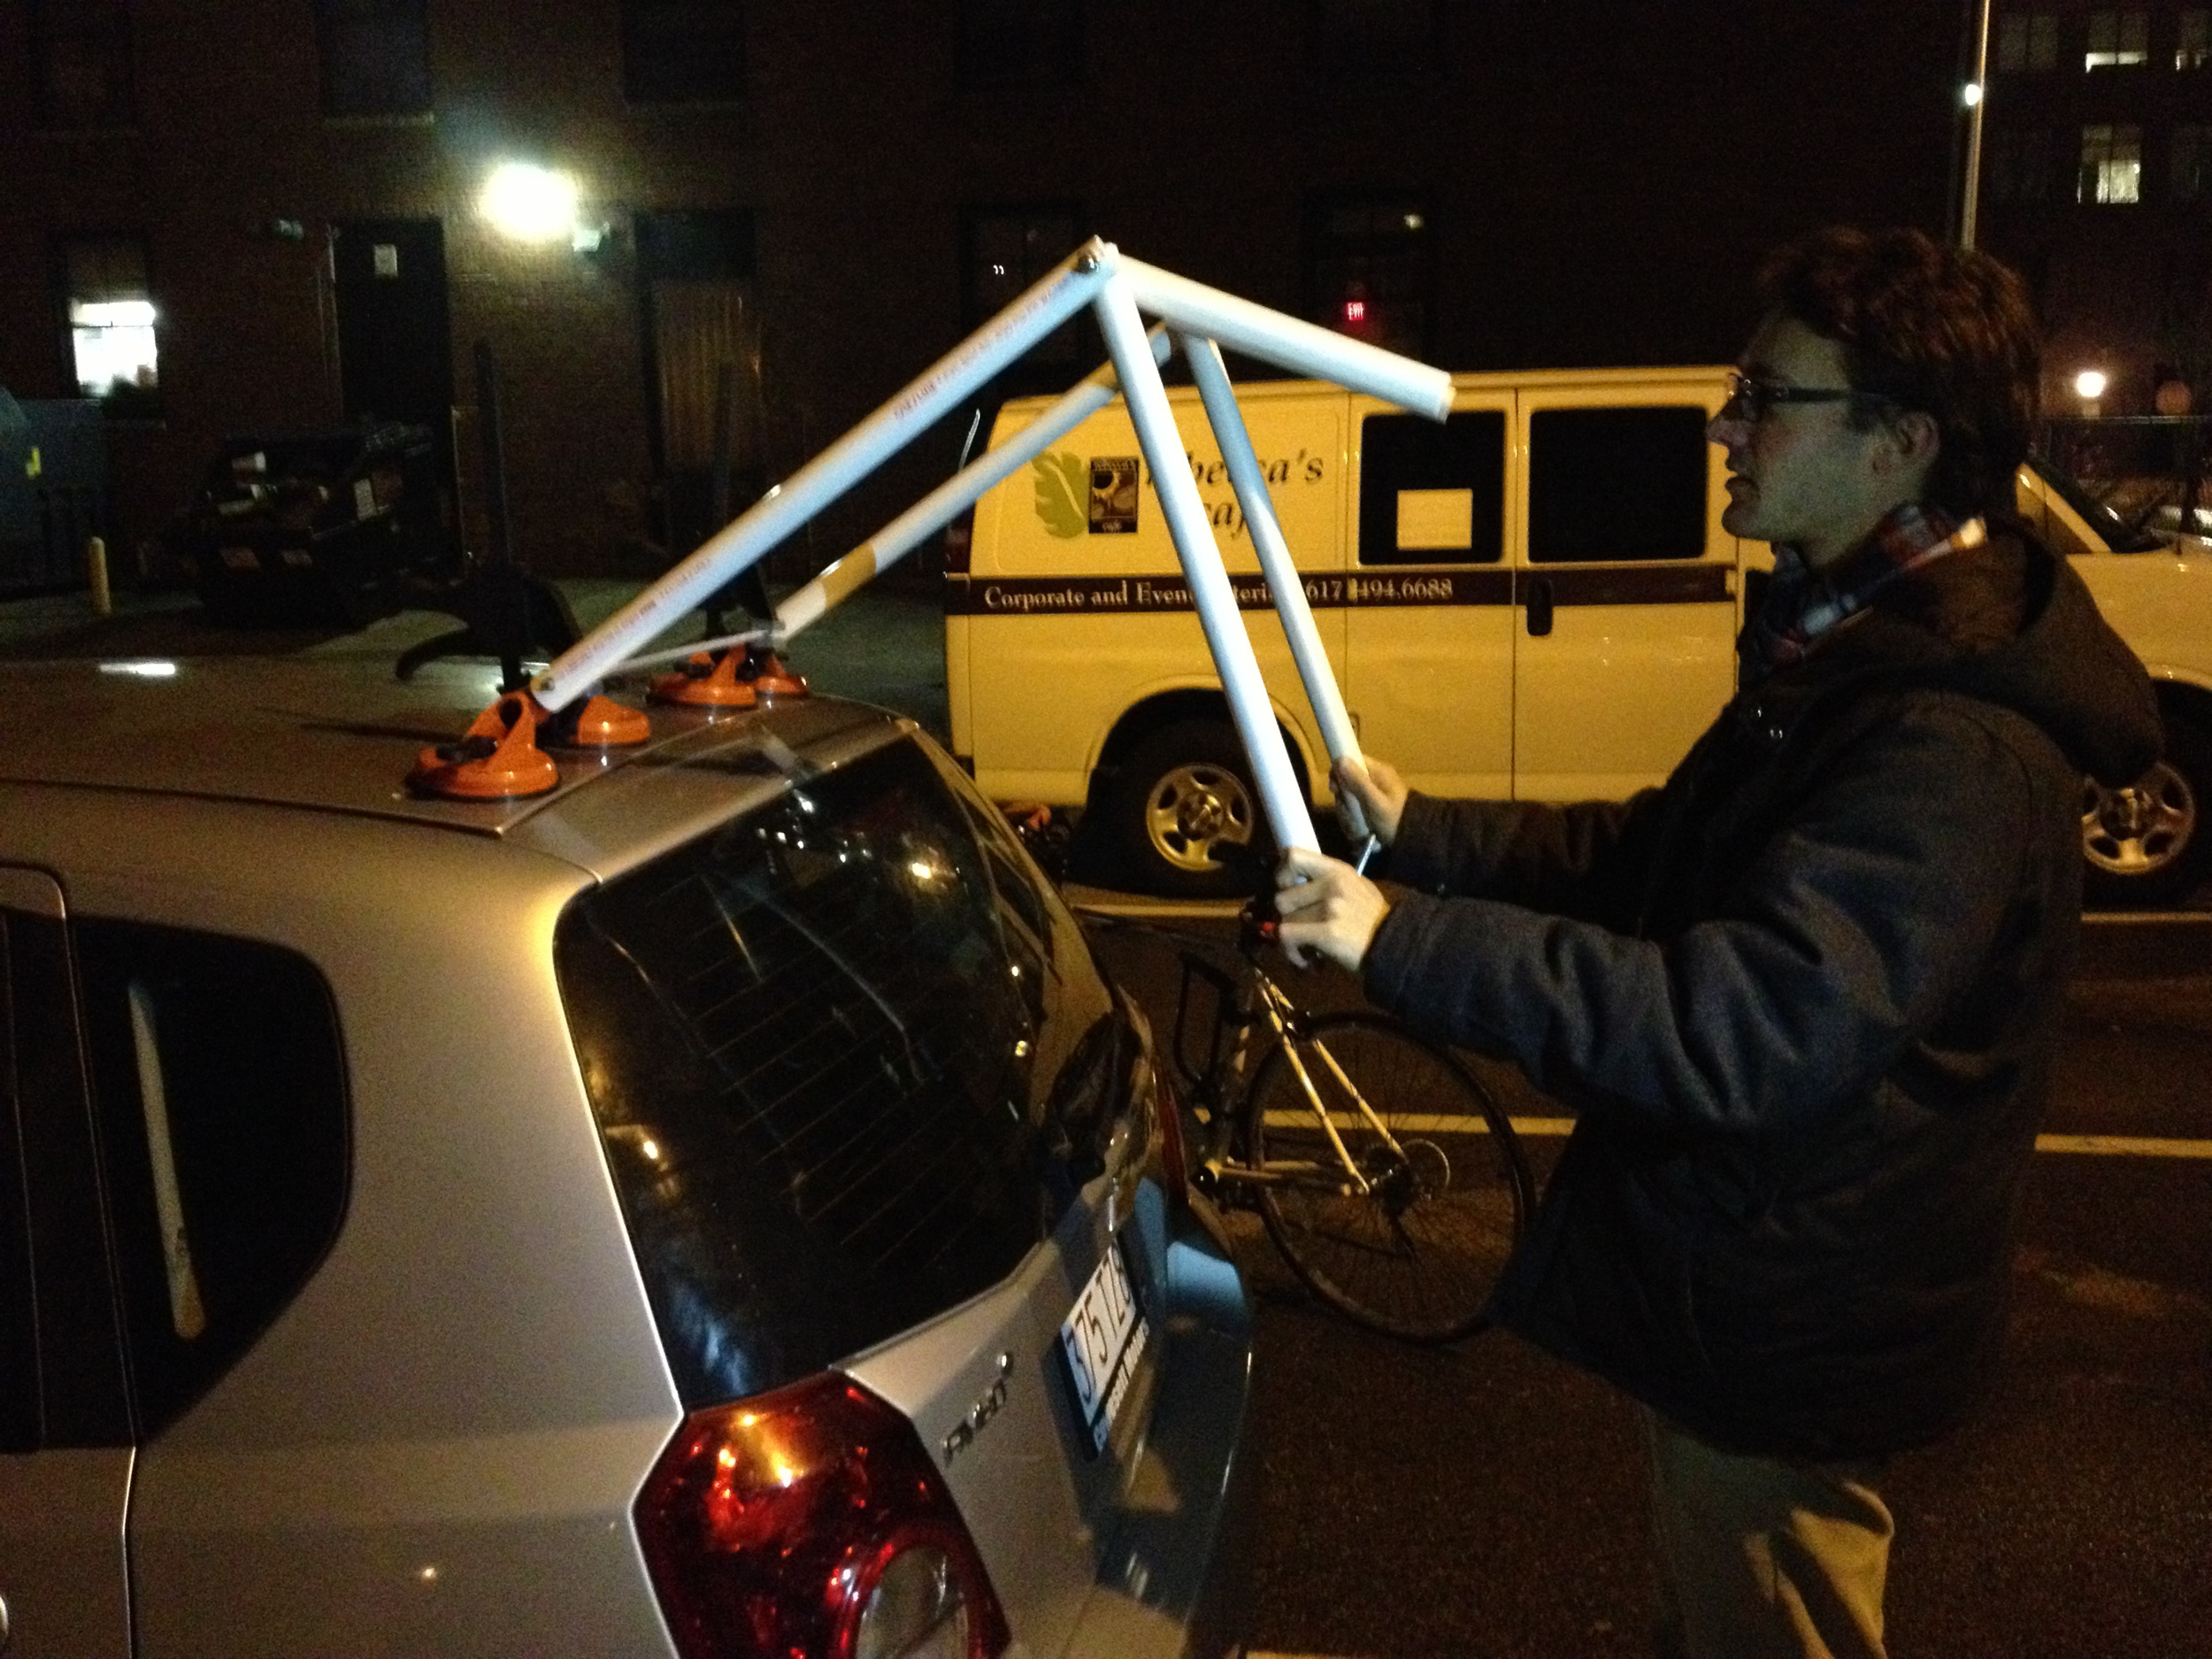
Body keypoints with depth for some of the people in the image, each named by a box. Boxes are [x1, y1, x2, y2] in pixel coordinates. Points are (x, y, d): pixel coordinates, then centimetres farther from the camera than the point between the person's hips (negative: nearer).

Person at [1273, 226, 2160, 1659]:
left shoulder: (1955, 749, -30)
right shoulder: (1858, 651, 6)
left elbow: (1748, 1030, -38)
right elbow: (1657, 859, 10)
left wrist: (1410, 940, -36)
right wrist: (1421, 835, -1)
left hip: (1787, 1341, -10)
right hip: (1741, 1294, 10)